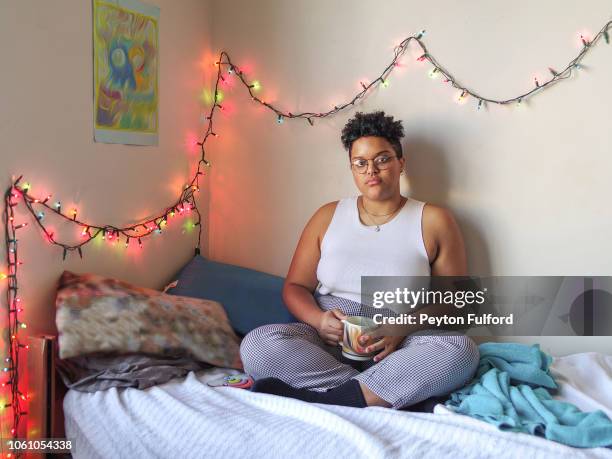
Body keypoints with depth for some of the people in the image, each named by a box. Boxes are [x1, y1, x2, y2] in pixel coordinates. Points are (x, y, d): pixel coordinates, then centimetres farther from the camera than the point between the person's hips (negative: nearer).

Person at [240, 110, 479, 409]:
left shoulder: (434, 222, 7)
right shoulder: (328, 216, 14)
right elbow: (295, 287, 13)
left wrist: (403, 328, -15)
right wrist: (318, 319, -10)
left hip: (397, 349, -1)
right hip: (326, 341, 2)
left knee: (461, 350, -32)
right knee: (256, 344, -27)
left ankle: (319, 398, -32)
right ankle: (385, 393, -26)